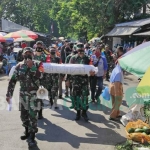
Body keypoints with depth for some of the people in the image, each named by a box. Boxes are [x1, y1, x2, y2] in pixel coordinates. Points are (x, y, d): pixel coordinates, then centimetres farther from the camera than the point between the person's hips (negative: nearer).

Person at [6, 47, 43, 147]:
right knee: (24, 114, 13)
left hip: (34, 94, -4)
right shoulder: (19, 66, 3)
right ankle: (27, 132, 34)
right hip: (23, 94, 4)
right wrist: (9, 94, 0)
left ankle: (32, 137, 1)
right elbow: (13, 80, 3)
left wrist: (32, 66, -25)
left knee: (32, 115, -7)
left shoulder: (37, 64, -3)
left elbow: (40, 76, -21)